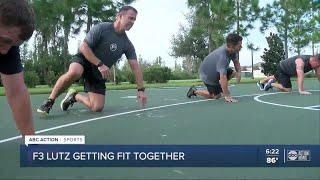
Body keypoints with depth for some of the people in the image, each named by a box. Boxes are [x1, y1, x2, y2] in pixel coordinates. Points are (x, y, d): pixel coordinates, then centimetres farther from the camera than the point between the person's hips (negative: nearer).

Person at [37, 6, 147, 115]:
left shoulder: (127, 44, -4)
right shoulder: (101, 28, -16)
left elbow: (135, 66, -4)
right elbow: (83, 47, -19)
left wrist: (141, 89, -11)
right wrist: (100, 64, -28)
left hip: (99, 74, 4)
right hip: (85, 60, -4)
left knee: (97, 107, -11)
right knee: (73, 73, -41)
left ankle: (74, 96, 19)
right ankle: (49, 101, -20)